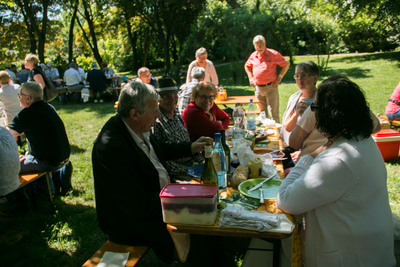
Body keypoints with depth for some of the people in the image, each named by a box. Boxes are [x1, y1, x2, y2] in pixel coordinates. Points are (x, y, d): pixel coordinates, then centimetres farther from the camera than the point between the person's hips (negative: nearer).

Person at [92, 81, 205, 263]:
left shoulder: (135, 126, -4)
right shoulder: (112, 147, -32)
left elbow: (158, 150, 18)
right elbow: (139, 207, -28)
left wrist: (190, 148, 10)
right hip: (132, 222, -9)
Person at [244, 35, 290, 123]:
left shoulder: (273, 54, -5)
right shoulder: (253, 56, 9)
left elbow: (286, 64, 0)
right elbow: (247, 66, 27)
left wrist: (279, 77, -6)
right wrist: (250, 77, 14)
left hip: (270, 87, -5)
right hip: (258, 88, 5)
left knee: (273, 113, -6)